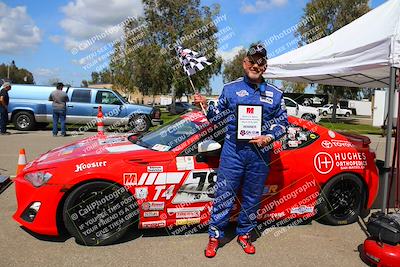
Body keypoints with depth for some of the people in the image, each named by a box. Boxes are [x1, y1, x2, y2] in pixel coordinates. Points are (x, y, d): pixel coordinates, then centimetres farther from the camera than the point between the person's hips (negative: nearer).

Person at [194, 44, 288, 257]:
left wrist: (268, 138, -7)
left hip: (259, 153, 2)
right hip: (233, 150, -1)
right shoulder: (230, 89, 6)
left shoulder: (275, 94, 8)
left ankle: (244, 234, 31)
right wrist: (205, 106, -8)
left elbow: (283, 123, 11)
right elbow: (218, 118, 10)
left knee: (252, 197, 12)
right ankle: (215, 236, 17)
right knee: (224, 194, 2)